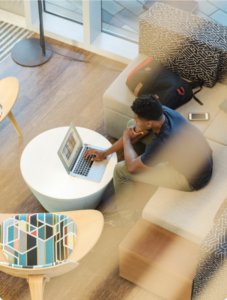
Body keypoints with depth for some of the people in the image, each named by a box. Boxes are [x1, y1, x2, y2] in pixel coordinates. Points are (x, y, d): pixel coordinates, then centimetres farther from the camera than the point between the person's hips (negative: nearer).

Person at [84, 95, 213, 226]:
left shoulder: (162, 143, -39)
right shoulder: (162, 111, -17)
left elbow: (132, 167, -22)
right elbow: (137, 131, 1)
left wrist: (126, 139, -6)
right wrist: (105, 153, 4)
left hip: (193, 179, -8)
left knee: (121, 170, -10)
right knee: (132, 125, 6)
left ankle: (127, 216, 16)